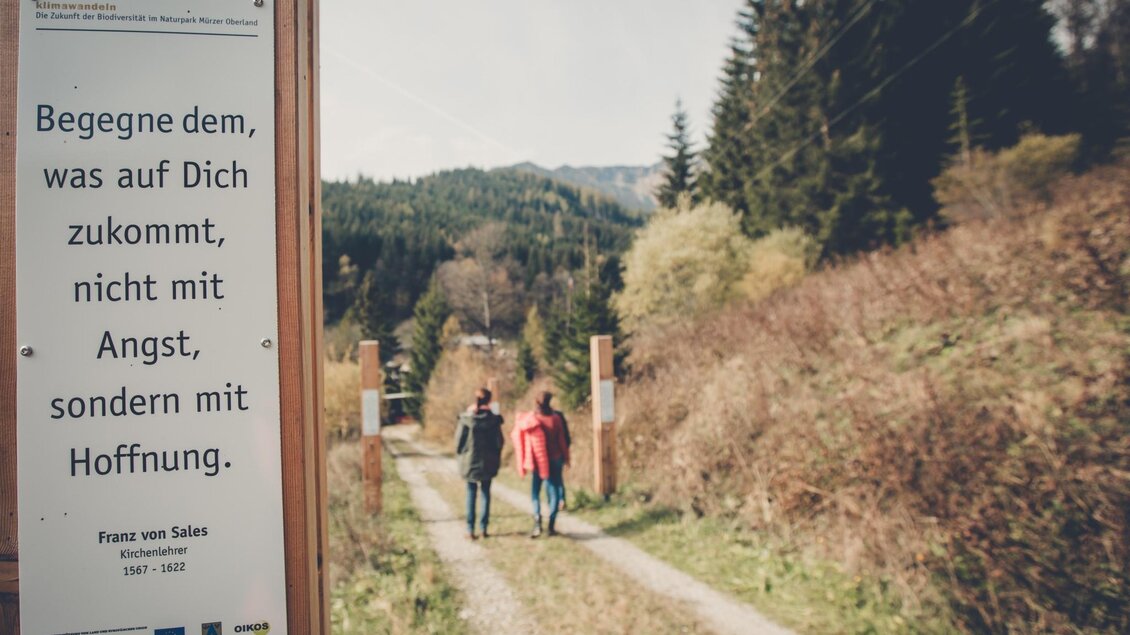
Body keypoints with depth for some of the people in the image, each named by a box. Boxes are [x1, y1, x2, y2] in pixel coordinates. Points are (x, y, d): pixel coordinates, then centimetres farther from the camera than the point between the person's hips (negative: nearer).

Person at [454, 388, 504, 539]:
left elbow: (459, 441, -5)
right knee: (486, 494, 10)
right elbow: (499, 442, -3)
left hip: (469, 462, 0)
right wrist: (496, 460, 11)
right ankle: (483, 528, 10)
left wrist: (460, 459, 10)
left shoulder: (465, 418, -8)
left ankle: (470, 529, 8)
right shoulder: (493, 419, -7)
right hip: (487, 463, 0)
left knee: (471, 494, 9)